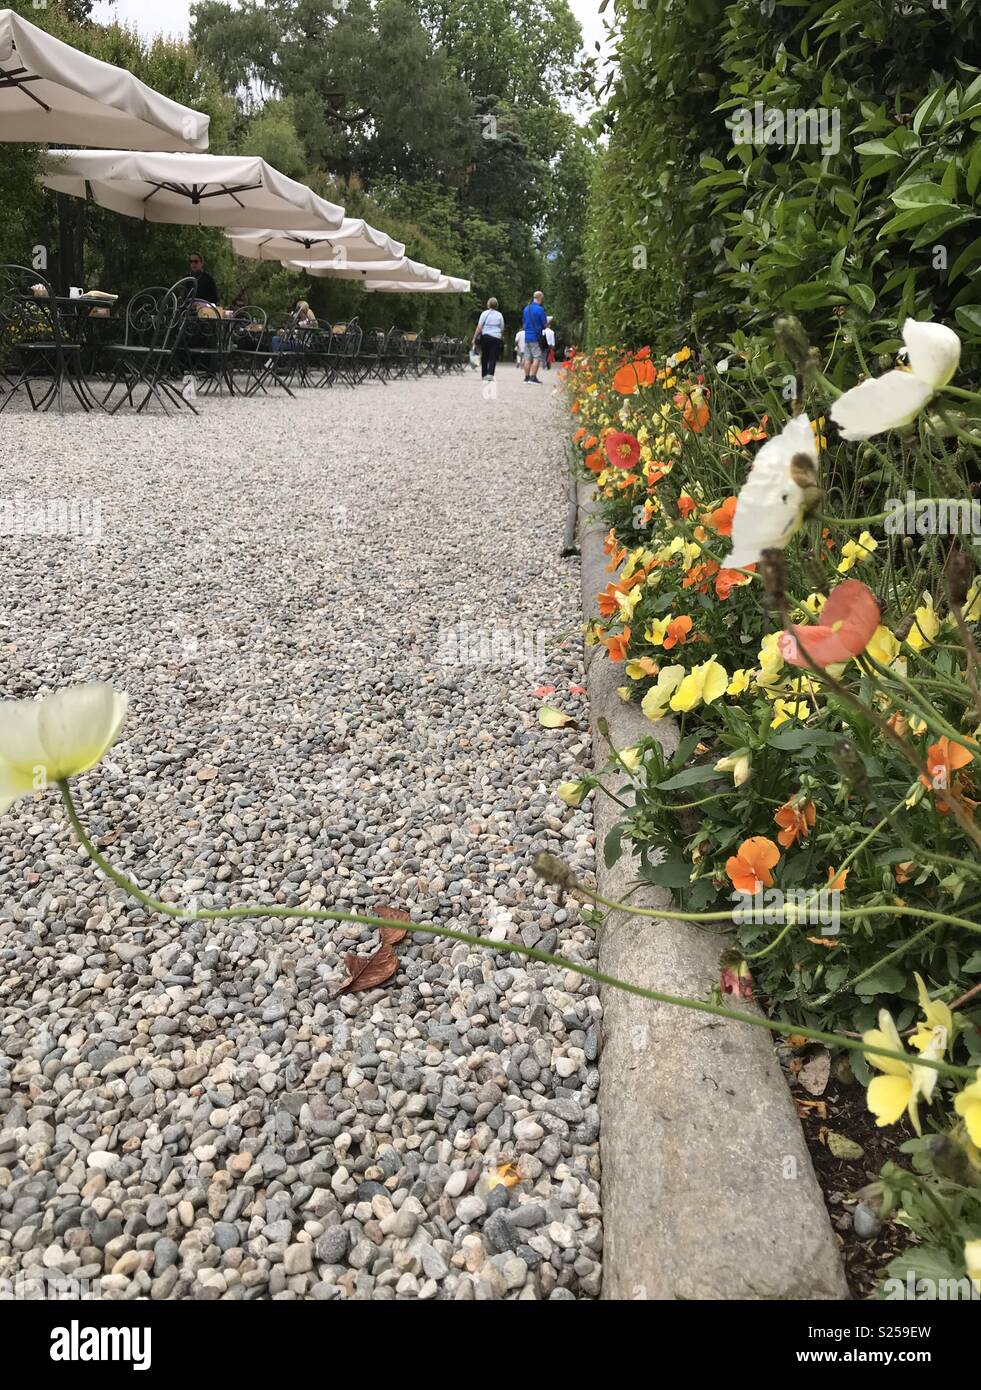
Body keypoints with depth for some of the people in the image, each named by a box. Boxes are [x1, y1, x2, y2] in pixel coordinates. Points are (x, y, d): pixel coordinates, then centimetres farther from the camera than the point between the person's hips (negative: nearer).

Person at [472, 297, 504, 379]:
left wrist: (474, 338, -3)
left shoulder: (485, 313, 0)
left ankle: (483, 375, 15)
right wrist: (502, 337, 24)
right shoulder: (499, 315, 6)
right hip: (496, 337, 0)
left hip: (485, 336, 0)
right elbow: (502, 329, 8)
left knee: (484, 357, 11)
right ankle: (490, 374, -17)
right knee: (493, 357, -2)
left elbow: (479, 327, -5)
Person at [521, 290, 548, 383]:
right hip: (536, 337, -6)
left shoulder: (526, 308, 10)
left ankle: (527, 377, 9)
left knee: (527, 358, 8)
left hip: (527, 336, 6)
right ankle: (533, 377, -10)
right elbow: (545, 324, -7)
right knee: (537, 358, -4)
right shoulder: (540, 309, -11)